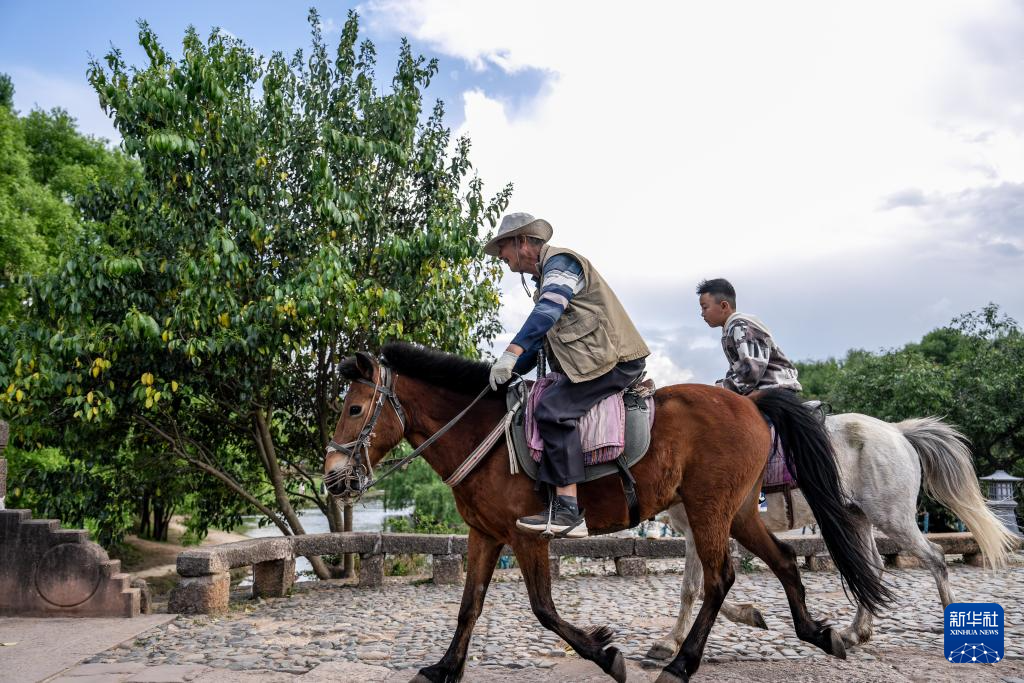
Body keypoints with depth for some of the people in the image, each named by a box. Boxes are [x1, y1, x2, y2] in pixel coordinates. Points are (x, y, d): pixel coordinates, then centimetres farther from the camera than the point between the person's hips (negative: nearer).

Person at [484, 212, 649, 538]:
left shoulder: (560, 261, -7)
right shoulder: (546, 276, 25)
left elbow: (547, 312, -26)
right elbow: (541, 333, 29)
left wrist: (512, 353, -36)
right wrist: (511, 371, 19)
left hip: (613, 358, -11)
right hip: (595, 360, 11)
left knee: (553, 409, -26)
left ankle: (567, 508, -25)